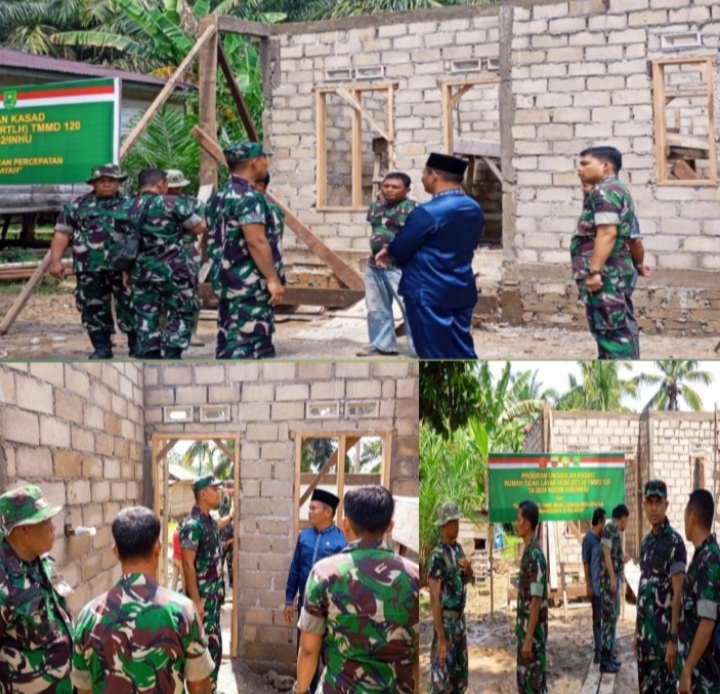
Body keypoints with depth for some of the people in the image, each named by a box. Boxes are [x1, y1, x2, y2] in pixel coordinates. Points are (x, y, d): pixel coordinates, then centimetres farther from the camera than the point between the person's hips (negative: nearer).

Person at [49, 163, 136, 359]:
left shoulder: (129, 205, 8)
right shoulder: (77, 206, 10)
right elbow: (62, 233, 8)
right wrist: (55, 260, -1)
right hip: (89, 269, 2)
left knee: (130, 307, -1)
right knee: (93, 309, 6)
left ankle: (137, 347, 10)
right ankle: (101, 347, 17)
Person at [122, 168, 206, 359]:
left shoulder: (128, 208, 7)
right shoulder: (172, 203, -10)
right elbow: (199, 228, -7)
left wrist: (126, 271, 18)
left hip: (142, 270, 5)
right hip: (174, 270, -5)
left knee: (146, 317, 10)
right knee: (182, 314, 5)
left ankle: (150, 357, 9)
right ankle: (172, 356, -3)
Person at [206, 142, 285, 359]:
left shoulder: (219, 196, 15)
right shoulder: (248, 197, -15)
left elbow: (213, 240, 20)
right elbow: (256, 241, -23)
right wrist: (273, 279, -22)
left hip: (226, 281, 10)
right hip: (251, 284, -10)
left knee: (228, 341, 12)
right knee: (251, 343, -9)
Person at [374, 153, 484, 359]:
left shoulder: (428, 212, -19)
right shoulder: (475, 209, 6)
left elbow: (400, 250, -13)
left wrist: (389, 251, 13)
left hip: (429, 292, -7)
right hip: (462, 290, 8)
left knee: (434, 355, 1)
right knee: (462, 351, 12)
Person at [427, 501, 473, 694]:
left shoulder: (458, 549, 8)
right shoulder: (437, 556, -18)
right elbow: (434, 598, -20)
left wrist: (468, 570, -3)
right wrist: (440, 637, -24)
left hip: (460, 619, 9)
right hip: (445, 620, -9)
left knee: (460, 676, 15)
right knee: (441, 677, -6)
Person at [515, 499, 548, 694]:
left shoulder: (535, 555, -20)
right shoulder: (527, 552, 10)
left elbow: (536, 600, -23)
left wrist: (529, 638, -23)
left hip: (533, 632, -10)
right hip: (525, 628, 10)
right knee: (523, 678, 15)